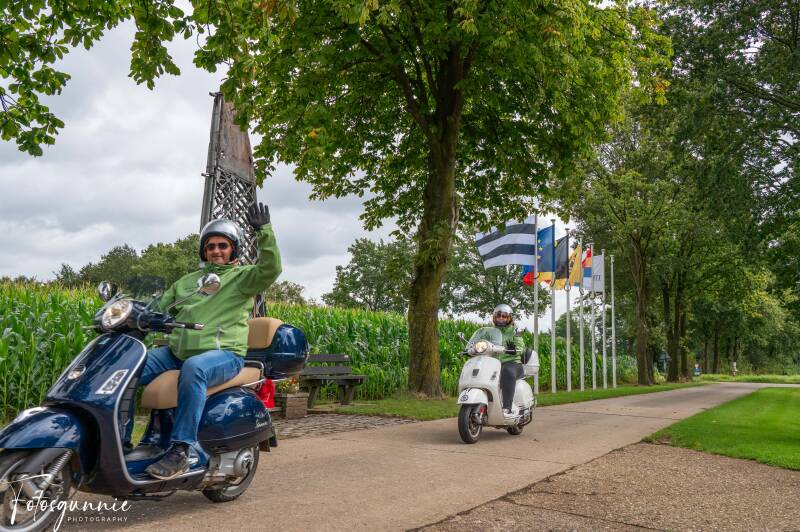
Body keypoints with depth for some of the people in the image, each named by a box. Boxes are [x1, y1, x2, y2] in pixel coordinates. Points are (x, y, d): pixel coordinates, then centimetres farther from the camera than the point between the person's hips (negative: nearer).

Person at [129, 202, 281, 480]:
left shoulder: (242, 277, 8)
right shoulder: (187, 281, 28)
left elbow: (270, 268, -12)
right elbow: (159, 309, 25)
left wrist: (265, 231, -21)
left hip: (224, 354, -6)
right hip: (176, 352, 6)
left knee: (193, 369, -39)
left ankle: (180, 450, -36)